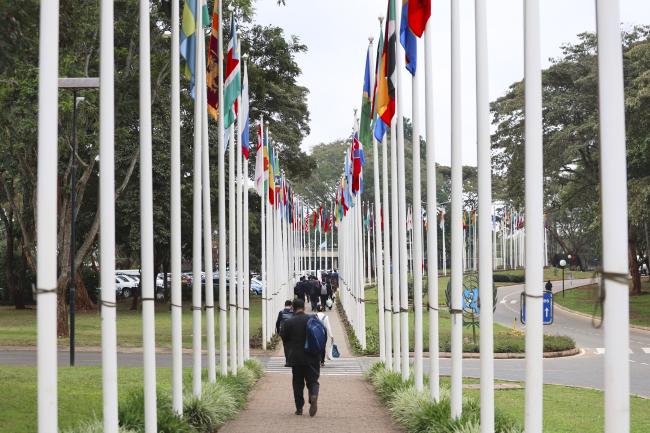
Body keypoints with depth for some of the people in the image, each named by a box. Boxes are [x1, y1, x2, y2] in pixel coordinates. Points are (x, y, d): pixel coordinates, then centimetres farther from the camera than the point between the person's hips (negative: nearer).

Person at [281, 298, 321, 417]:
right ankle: (313, 395, -24)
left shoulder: (288, 322, -6)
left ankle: (299, 408, 9)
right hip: (312, 357, 0)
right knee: (313, 380, 6)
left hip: (296, 357, 0)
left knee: (298, 383, 10)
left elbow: (283, 337, 1)